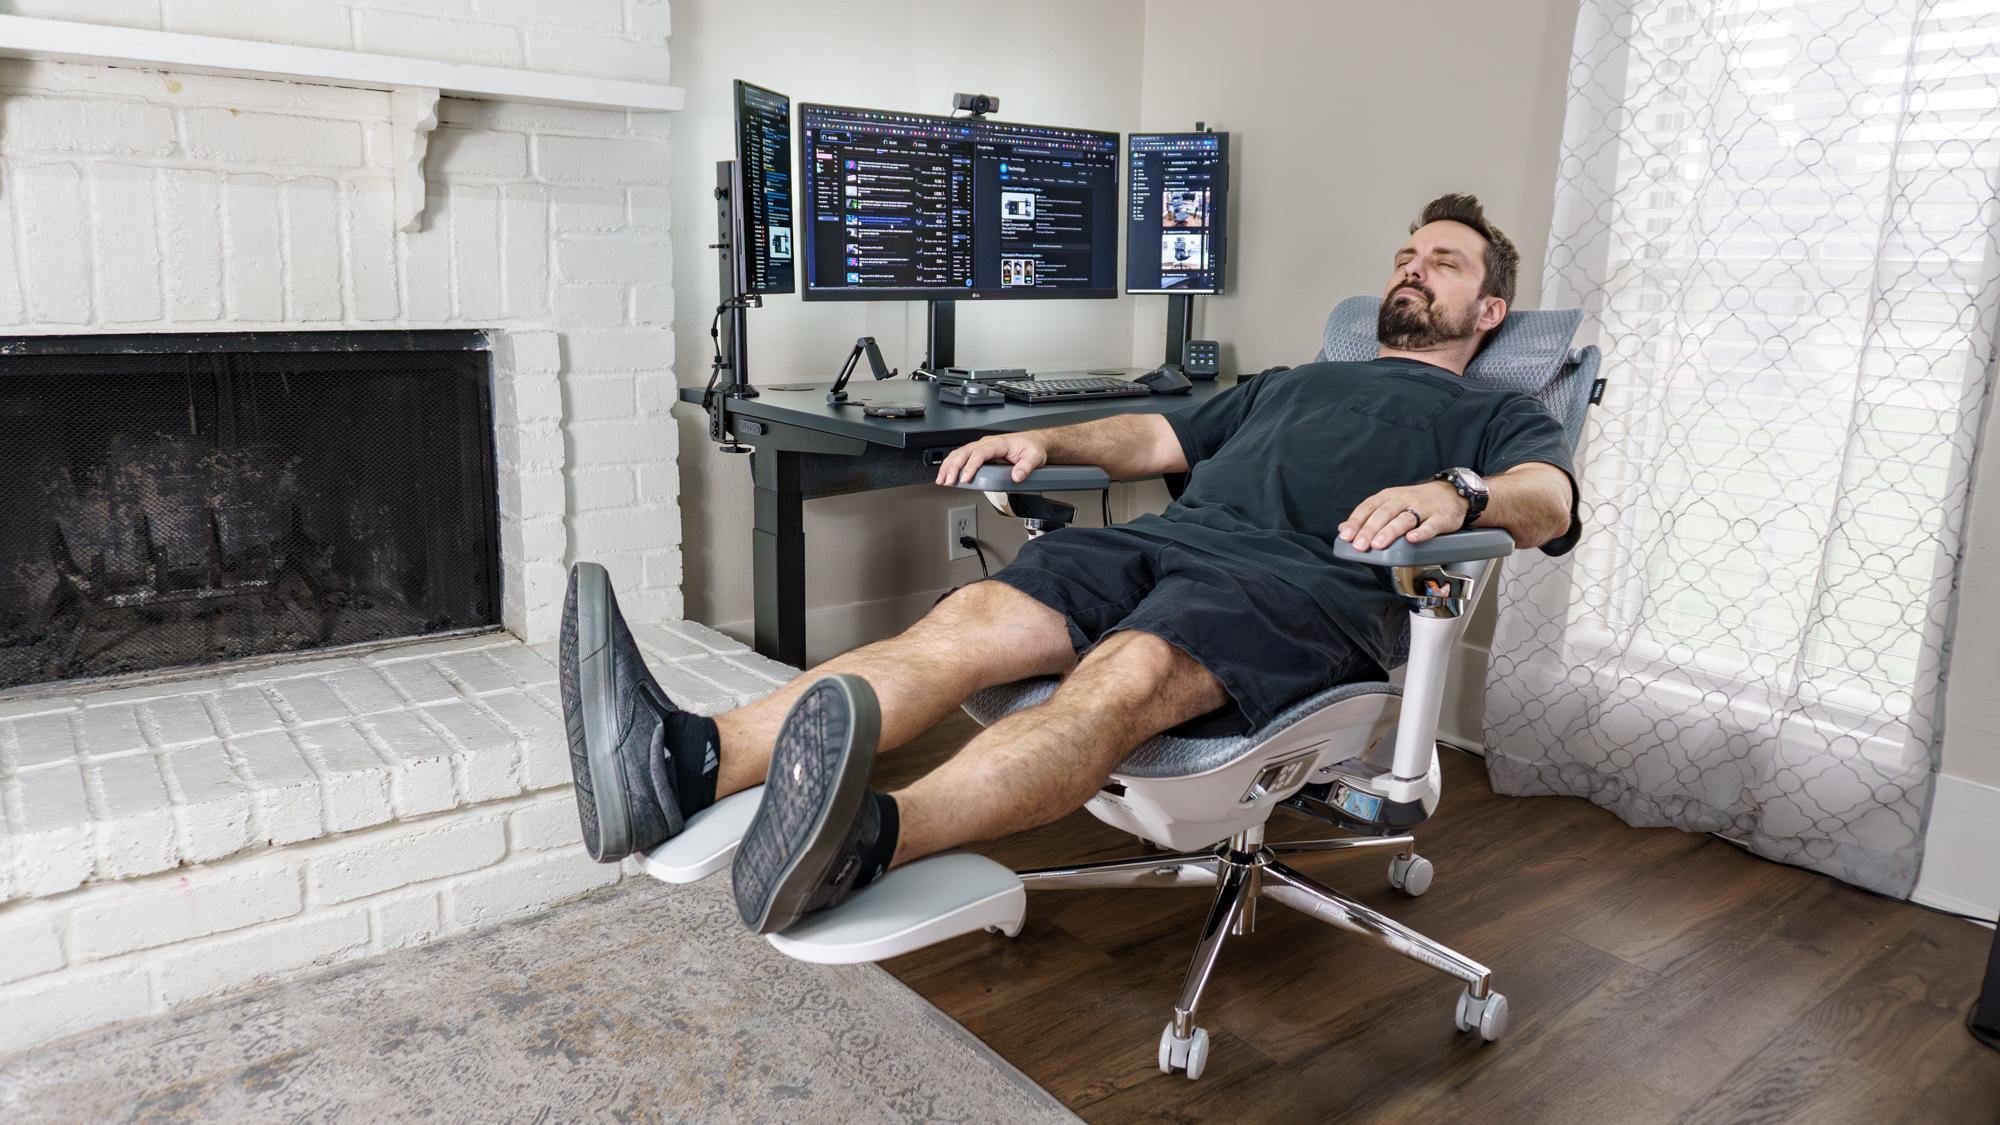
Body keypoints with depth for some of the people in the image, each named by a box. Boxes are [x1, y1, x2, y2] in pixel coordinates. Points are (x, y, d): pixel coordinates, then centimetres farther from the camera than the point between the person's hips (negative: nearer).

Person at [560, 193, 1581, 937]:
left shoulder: (1491, 417, 25)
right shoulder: (1292, 382, 40)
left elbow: (1551, 500, 2)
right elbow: (1161, 436, 35)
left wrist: (1455, 493, -21)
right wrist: (1045, 441, 16)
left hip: (1305, 581, -5)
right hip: (1173, 535, 5)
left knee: (1133, 668, -38)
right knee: (973, 617, -24)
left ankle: (864, 841, -62)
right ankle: (686, 763, -41)